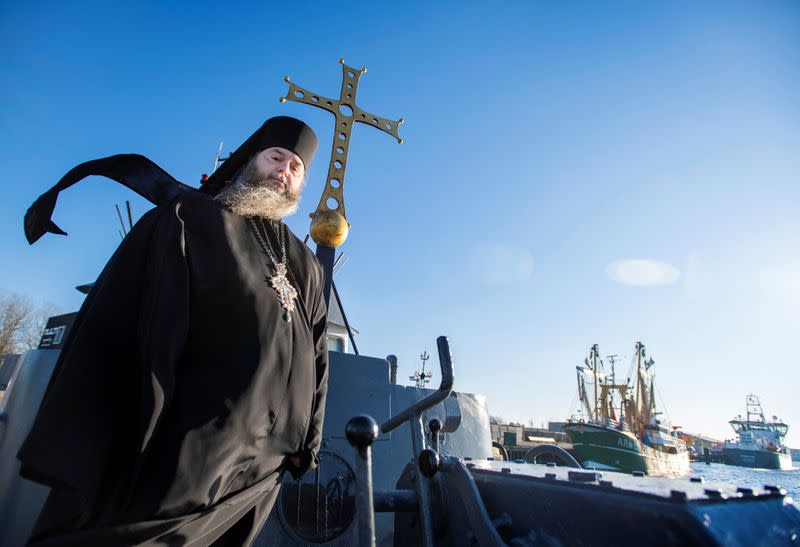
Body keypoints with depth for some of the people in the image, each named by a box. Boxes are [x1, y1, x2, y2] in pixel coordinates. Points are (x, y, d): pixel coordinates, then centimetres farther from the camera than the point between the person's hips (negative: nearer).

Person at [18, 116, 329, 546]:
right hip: (181, 451, -4)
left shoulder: (305, 267, 15)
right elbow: (120, 318, -8)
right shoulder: (188, 219, 2)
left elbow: (314, 360, 11)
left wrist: (306, 443, 6)